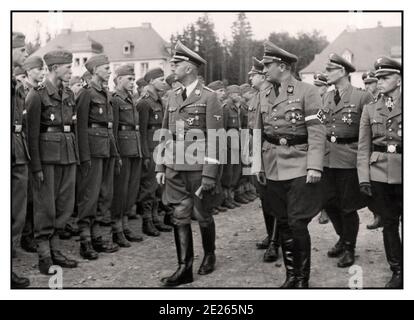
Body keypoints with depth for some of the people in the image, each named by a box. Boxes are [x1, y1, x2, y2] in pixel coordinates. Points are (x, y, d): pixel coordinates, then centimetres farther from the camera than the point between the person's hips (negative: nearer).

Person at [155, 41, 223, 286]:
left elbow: (215, 138, -10)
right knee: (180, 217, 5)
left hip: (198, 168, -5)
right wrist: (160, 166, 11)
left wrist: (209, 174, -14)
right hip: (174, 168, 5)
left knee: (201, 214, 8)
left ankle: (209, 254, 32)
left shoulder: (209, 97, -7)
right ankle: (185, 268, 12)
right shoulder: (173, 97, 12)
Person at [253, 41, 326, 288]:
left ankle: (303, 279, 12)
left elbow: (317, 132, -11)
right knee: (283, 223, 12)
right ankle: (291, 275, 25)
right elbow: (259, 133, 15)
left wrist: (315, 166, -17)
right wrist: (257, 164, 10)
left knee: (297, 224, -6)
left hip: (299, 169, -5)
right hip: (273, 170, 6)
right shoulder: (265, 96, 11)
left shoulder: (307, 92, -6)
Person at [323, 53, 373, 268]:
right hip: (327, 158, 6)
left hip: (349, 159, -6)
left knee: (348, 206, 4)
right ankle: (343, 238, 35)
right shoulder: (326, 97, 10)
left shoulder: (362, 97, -7)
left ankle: (349, 248, 22)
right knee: (329, 202, 12)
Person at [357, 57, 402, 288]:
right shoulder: (370, 109, 9)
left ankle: (404, 270, 17)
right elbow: (364, 147, 8)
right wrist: (363, 178, 1)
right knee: (389, 223, 8)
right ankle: (397, 271, 20)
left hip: (404, 174, -2)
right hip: (379, 174, 2)